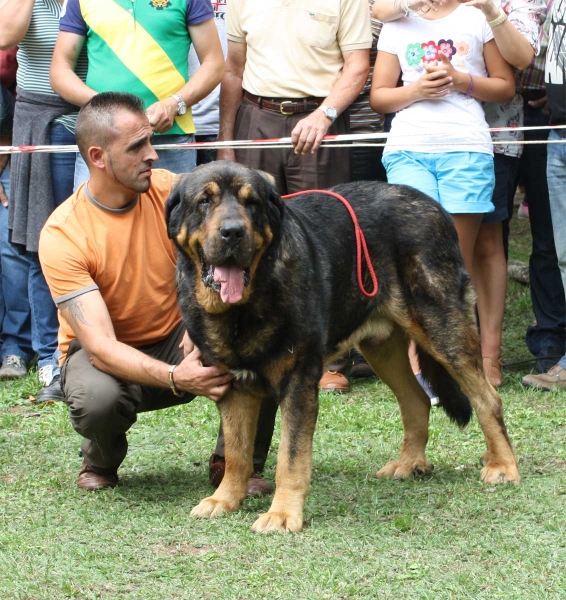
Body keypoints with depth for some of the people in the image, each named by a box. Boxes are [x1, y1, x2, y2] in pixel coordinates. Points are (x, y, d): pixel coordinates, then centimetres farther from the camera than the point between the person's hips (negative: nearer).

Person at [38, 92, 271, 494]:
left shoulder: (168, 189, -11)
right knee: (97, 398, -39)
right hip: (104, 353, -3)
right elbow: (100, 345, -30)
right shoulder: (62, 235, -23)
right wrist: (175, 378, -45)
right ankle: (101, 461, 0)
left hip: (175, 338, 3)